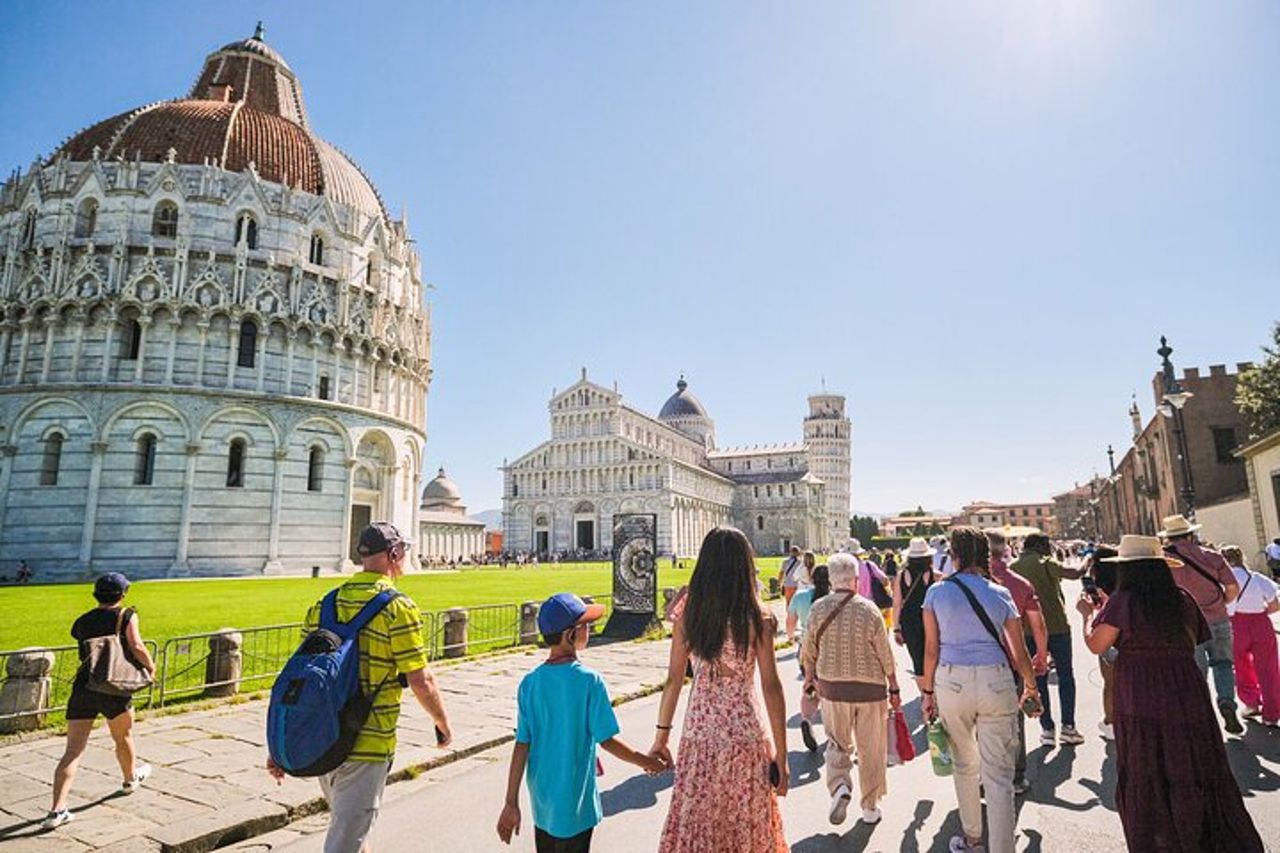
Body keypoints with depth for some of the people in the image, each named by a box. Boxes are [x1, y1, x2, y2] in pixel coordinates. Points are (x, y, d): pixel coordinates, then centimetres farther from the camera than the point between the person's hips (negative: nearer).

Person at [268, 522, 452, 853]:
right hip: (366, 747, -7)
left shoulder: (325, 603, 5)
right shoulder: (398, 607, -15)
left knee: (352, 826, 27)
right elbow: (420, 681, -14)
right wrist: (443, 725, 2)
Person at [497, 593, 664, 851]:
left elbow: (522, 746, -7)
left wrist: (511, 803, -1)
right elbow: (606, 740, -14)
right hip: (574, 803, -4)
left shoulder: (529, 683, -8)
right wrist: (645, 761, 2)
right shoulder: (589, 681, -19)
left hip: (541, 802, 4)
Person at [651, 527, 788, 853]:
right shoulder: (758, 620, -12)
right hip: (745, 733, -2)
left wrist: (661, 737, 9)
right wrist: (781, 756, -4)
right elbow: (771, 688, -11)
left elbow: (673, 681, -1)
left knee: (696, 825, 17)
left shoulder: (687, 618, -5)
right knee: (746, 825, 18)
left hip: (699, 733, 2)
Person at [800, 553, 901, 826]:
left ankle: (839, 787, -5)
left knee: (837, 743, 17)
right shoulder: (869, 610, -13)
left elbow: (808, 650, 2)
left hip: (832, 686, 1)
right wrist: (894, 688, 5)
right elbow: (885, 655, -7)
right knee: (871, 749, 14)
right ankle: (870, 807, 25)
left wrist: (810, 676, 20)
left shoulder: (818, 609, -8)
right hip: (870, 687, -1)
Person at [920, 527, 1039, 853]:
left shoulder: (936, 592, -2)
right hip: (996, 682, 0)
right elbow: (1019, 653, 7)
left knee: (964, 765, 20)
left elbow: (931, 649, -2)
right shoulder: (1000, 594, 2)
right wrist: (1030, 686, 25)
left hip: (951, 682, 0)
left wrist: (928, 691, 9)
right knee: (998, 774, 5)